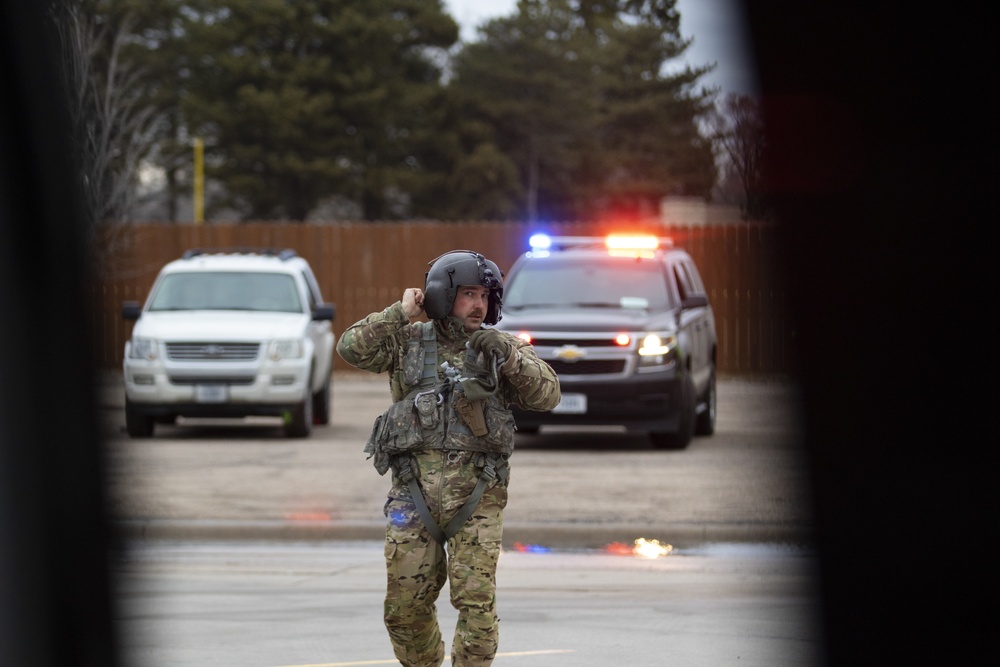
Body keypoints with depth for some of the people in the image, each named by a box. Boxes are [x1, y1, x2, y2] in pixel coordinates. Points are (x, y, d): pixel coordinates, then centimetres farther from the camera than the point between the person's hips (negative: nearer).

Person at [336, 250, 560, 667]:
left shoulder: (500, 348, 9)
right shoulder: (408, 342, 8)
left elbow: (546, 396, 0)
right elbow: (353, 349, -3)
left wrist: (510, 357, -13)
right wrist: (401, 314, -4)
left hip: (476, 495, -1)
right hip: (415, 495, 1)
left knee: (476, 602, -11)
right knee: (405, 606, 3)